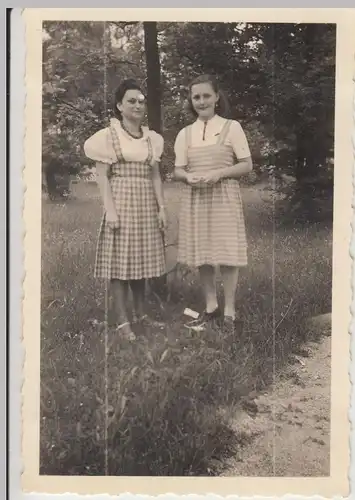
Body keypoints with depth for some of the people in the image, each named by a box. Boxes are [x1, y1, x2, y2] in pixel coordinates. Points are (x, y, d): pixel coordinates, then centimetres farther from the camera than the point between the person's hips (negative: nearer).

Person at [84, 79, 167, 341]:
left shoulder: (152, 138, 12)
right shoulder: (109, 136, -2)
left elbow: (156, 176, 12)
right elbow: (102, 176, -7)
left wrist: (162, 207, 5)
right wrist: (110, 209, -16)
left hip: (146, 203, 5)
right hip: (122, 201, -5)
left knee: (141, 258, 9)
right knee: (120, 259, -5)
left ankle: (141, 312, 19)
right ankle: (123, 320, -2)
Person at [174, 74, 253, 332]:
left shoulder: (232, 127, 0)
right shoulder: (185, 133, 9)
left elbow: (247, 165, -1)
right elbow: (178, 170, 10)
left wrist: (219, 173, -16)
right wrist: (189, 176, -13)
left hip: (224, 197, -3)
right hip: (195, 198, 4)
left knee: (227, 253, -4)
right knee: (202, 253, 6)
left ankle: (229, 311, 5)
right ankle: (211, 306, 19)